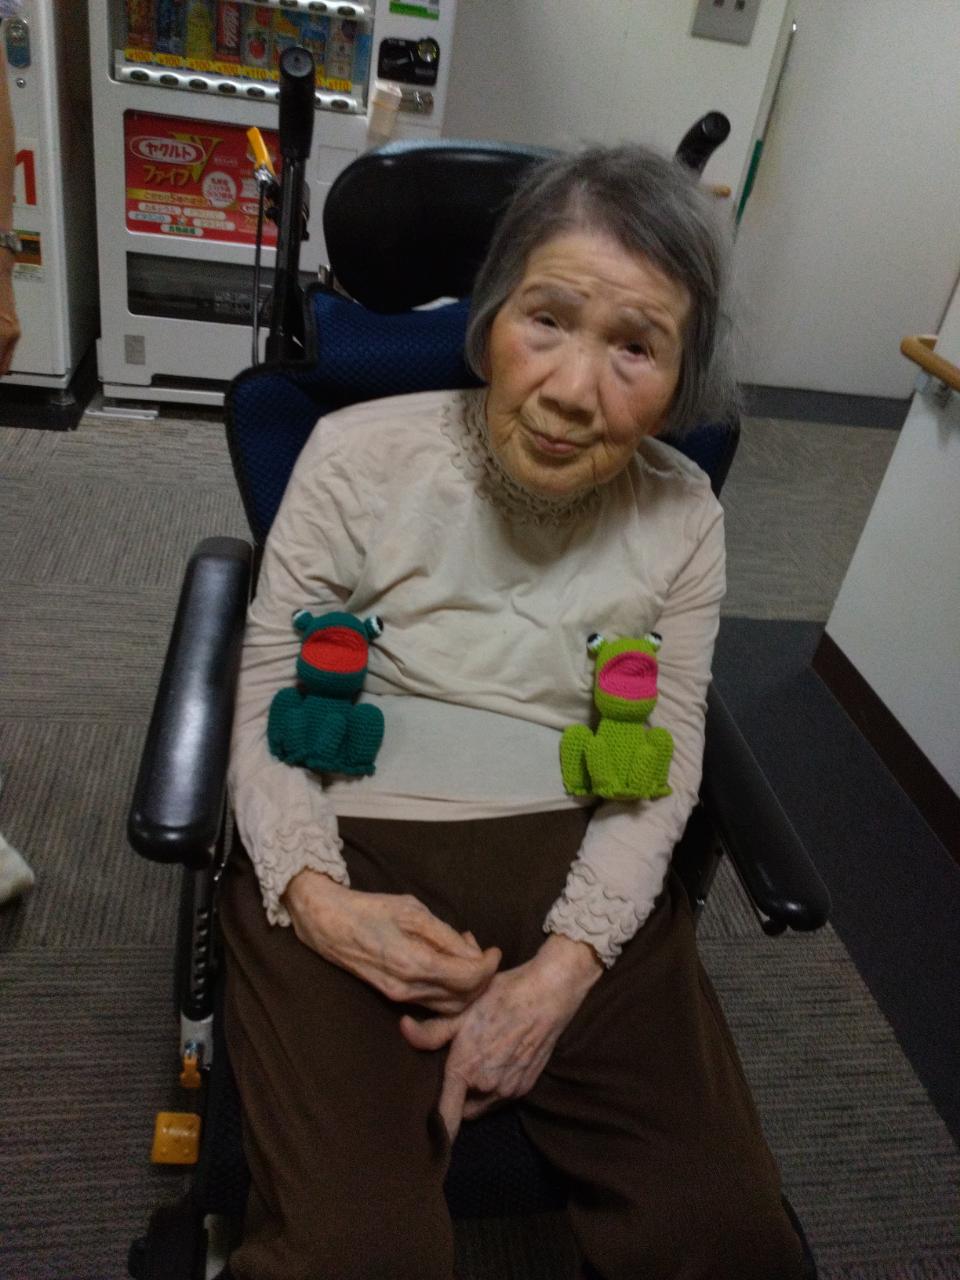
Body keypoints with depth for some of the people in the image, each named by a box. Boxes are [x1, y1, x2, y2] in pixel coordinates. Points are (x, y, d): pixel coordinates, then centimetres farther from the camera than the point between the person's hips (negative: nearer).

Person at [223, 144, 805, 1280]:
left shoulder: (683, 517, 0)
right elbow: (267, 699, -1)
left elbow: (664, 763, 2)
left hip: (583, 867, 3)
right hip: (353, 852, -2)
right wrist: (314, 896, -17)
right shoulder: (359, 455, -7)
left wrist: (564, 967, -11)